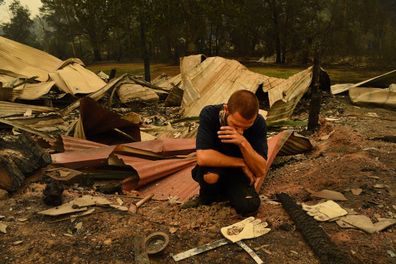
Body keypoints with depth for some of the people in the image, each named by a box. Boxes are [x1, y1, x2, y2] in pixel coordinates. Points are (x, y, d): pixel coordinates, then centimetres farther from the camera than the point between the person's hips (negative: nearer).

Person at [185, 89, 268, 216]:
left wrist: (243, 143, -38)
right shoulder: (209, 114, -26)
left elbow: (261, 171, -21)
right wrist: (242, 163, -26)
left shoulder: (259, 123, -20)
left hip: (238, 173, 2)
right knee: (211, 175, -36)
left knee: (250, 207, -24)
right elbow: (203, 157, -36)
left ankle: (226, 193, 11)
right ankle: (208, 198, 1)